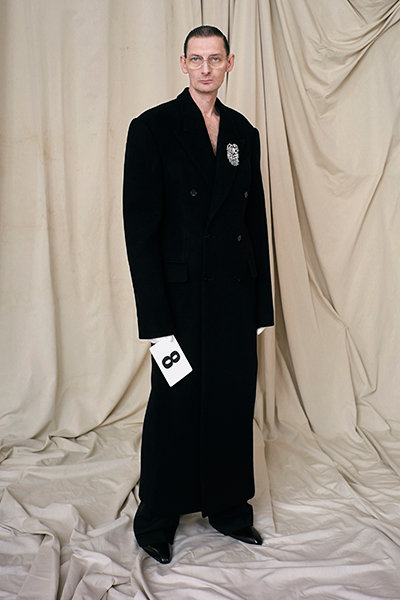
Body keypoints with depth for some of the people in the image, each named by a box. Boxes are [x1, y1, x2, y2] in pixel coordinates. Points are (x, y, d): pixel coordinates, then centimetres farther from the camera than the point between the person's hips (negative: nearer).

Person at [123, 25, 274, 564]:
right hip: (183, 295, -4)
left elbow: (256, 220, 12)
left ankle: (228, 507, 32)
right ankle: (156, 520, 27)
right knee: (176, 404, 6)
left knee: (234, 401, 11)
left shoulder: (244, 133, 11)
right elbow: (140, 227, -9)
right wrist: (155, 318, -14)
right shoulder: (152, 128, -3)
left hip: (236, 294, 4)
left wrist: (261, 305, 8)